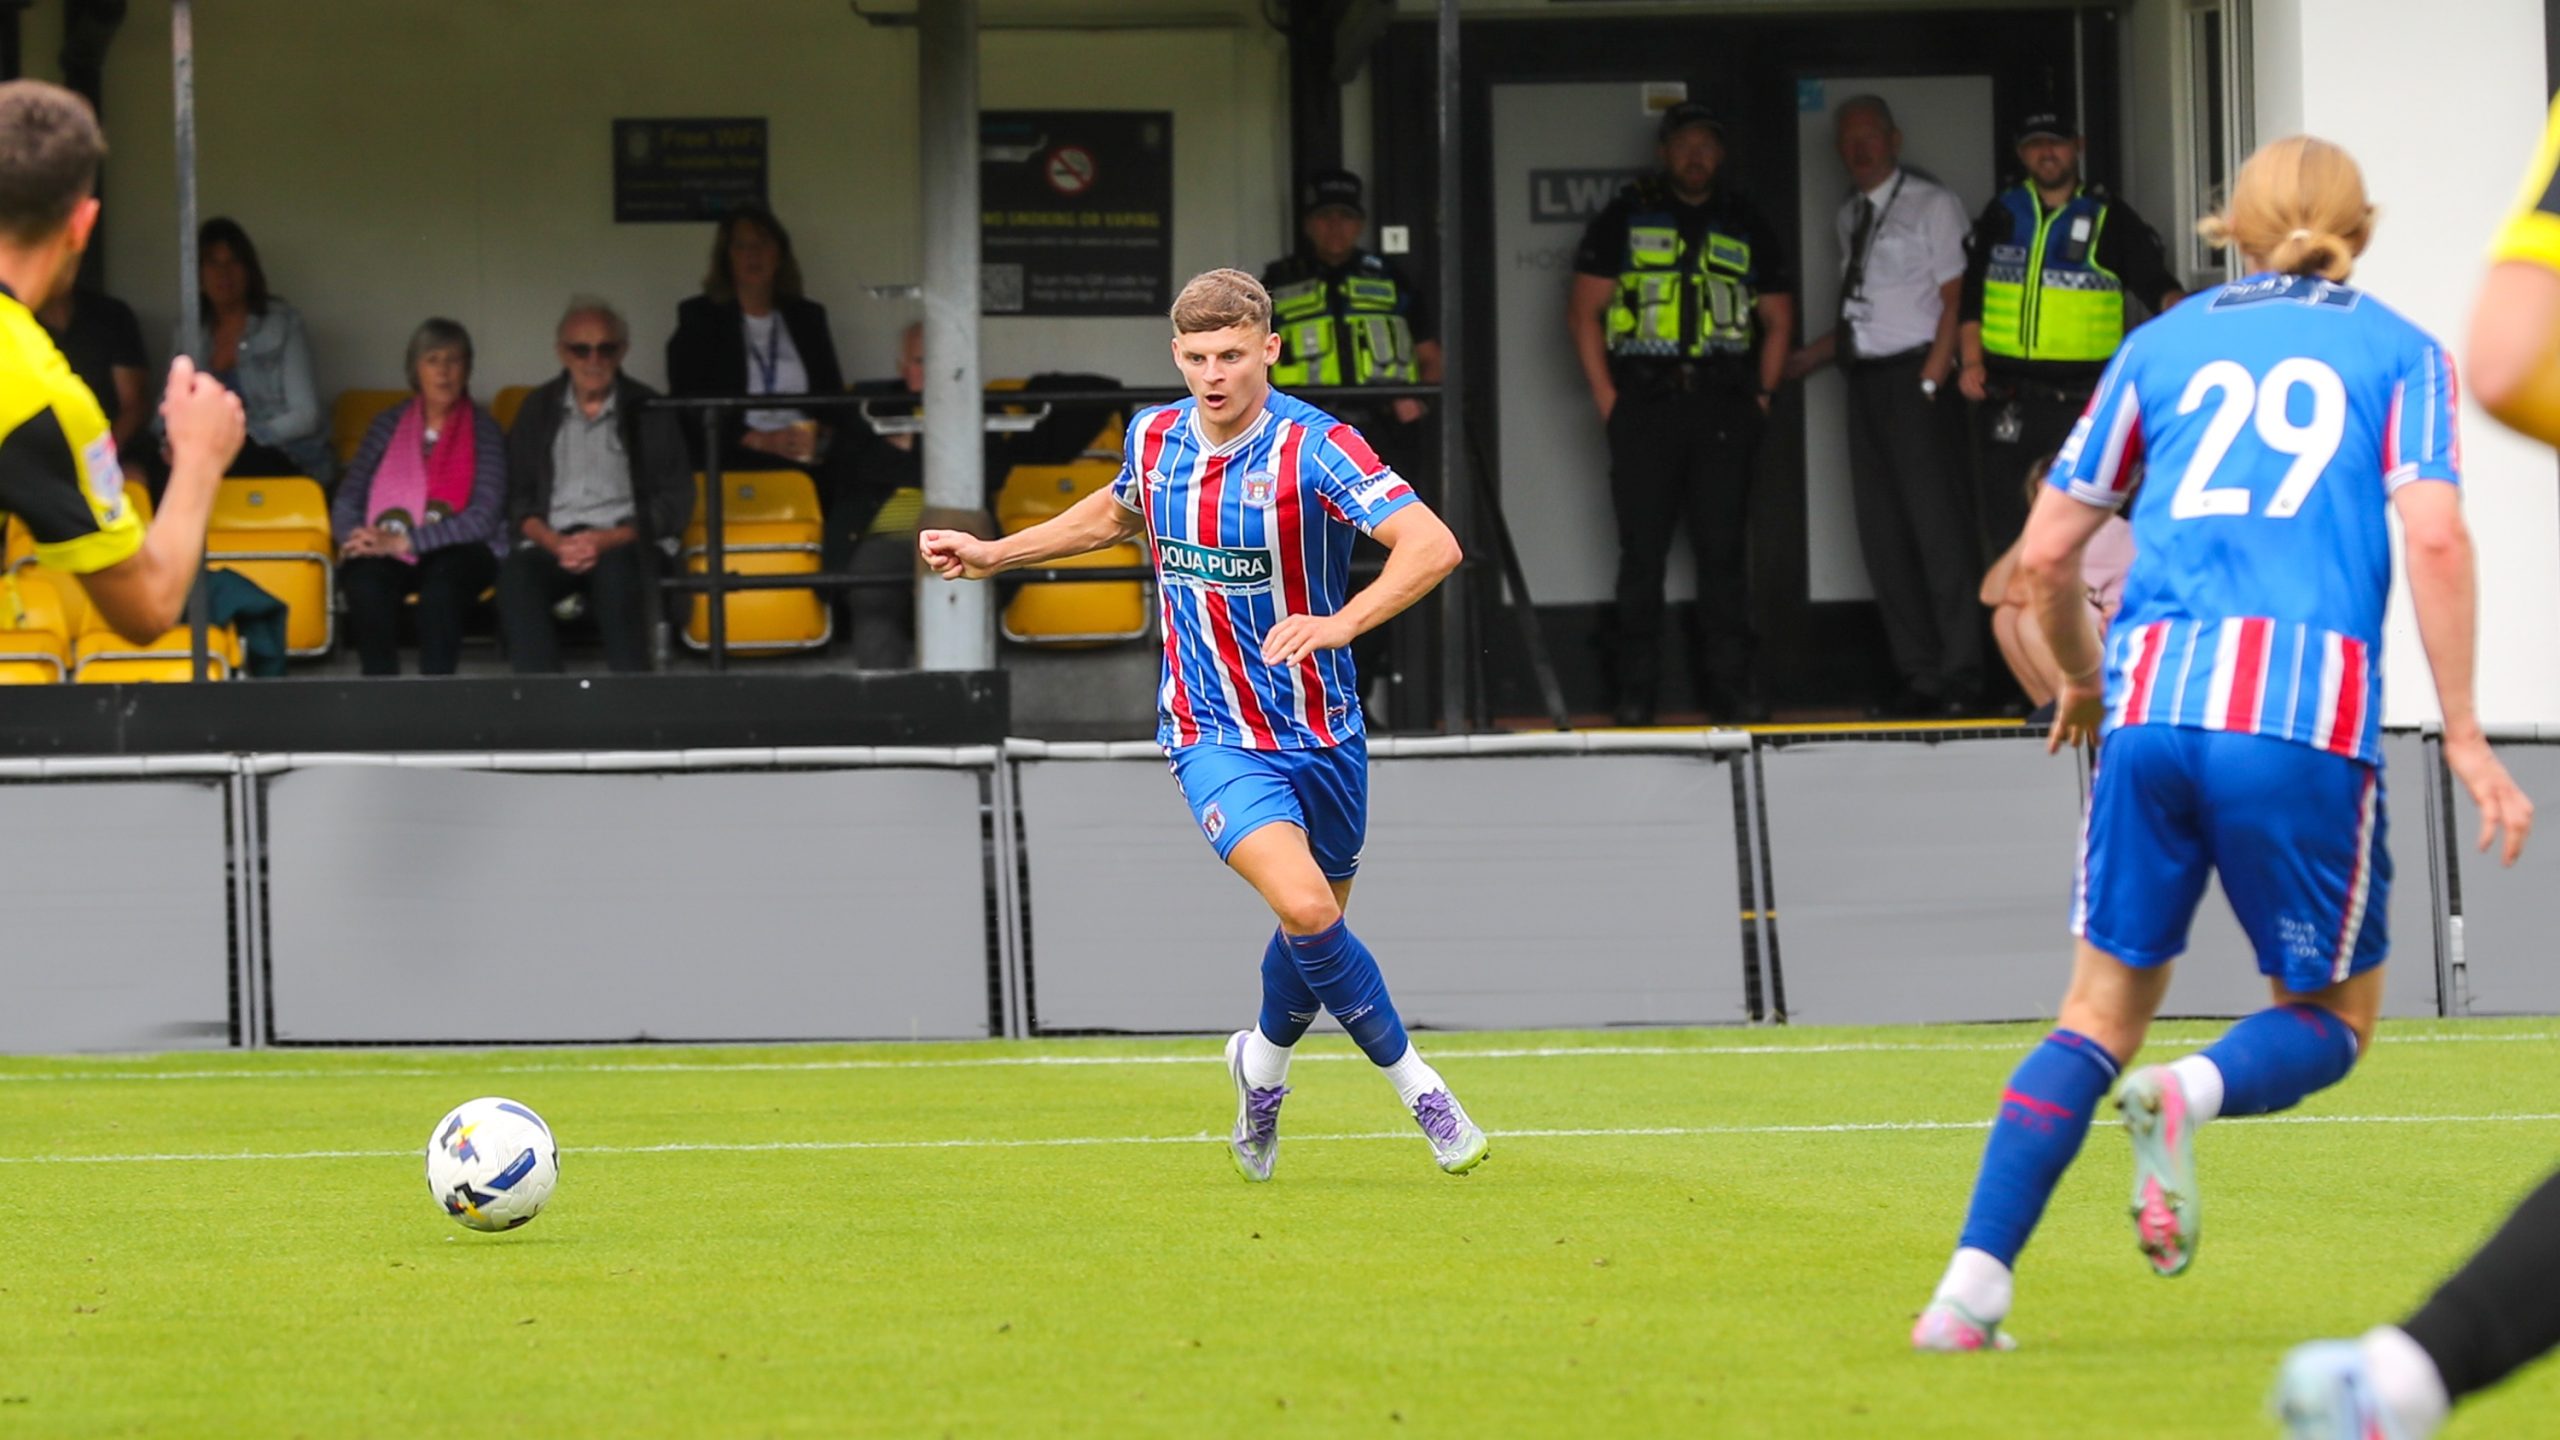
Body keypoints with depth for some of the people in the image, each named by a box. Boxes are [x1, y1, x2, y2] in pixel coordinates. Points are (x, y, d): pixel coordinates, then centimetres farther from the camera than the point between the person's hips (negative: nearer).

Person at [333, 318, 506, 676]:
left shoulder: (483, 431, 6)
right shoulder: (389, 425, 15)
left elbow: (484, 517, -7)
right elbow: (347, 499, 12)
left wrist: (404, 543, -16)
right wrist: (354, 538, -13)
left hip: (455, 551, -2)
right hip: (385, 550, 2)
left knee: (443, 579, -38)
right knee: (366, 579, -34)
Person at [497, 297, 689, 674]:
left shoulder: (647, 411, 8)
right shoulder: (538, 410, 14)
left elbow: (675, 502, 3)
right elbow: (517, 498, 10)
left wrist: (608, 540, -11)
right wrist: (553, 542, -11)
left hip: (624, 543, -2)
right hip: (552, 542, 2)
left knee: (616, 571, -38)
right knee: (516, 575, -33)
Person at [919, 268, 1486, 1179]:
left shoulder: (1316, 447, -17)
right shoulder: (1155, 439, -2)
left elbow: (1432, 545, -29)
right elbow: (1118, 513, 23)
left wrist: (1341, 622, -43)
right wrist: (993, 554, 23)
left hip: (1321, 734, 0)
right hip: (1214, 737, 0)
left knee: (1315, 928, 16)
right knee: (1306, 907, -23)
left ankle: (1263, 1062, 47)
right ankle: (1417, 1087, -8)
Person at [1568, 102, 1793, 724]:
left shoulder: (1745, 227, 15)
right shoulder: (1625, 219, 8)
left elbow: (1777, 321, 19)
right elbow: (1585, 312, 5)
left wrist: (1760, 395, 6)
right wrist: (1606, 399, -4)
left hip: (1724, 409, 2)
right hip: (1645, 404, -2)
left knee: (1724, 549, 0)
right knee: (1642, 550, -1)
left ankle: (1729, 683, 4)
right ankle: (1637, 690, 3)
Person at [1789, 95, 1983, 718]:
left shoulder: (1930, 205, -2)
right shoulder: (1851, 216, 17)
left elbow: (1954, 298, -8)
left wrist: (1930, 381, -15)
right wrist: (1804, 361, 14)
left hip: (1914, 375, -7)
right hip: (1866, 380, 7)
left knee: (1936, 524, -8)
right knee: (1883, 532, 5)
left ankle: (1960, 676, -5)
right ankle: (1918, 675, 9)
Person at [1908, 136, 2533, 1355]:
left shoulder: (2161, 346, 20)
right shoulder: (2398, 351, 14)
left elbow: (2045, 554, 18)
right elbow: (2432, 536, -2)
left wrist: (2082, 681, 36)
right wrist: (2462, 737, 0)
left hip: (2155, 698, 2)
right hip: (2310, 712, -2)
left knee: (2102, 1011, 11)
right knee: (2331, 1018, 14)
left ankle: (1971, 1288, -2)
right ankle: (2194, 1094, -19)